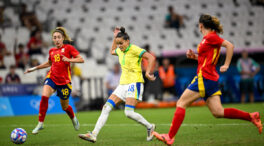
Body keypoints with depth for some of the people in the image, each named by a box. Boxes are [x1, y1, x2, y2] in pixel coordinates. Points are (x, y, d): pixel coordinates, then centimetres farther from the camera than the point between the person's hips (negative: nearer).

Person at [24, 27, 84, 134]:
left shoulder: (68, 48, -2)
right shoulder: (52, 51, 12)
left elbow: (81, 59, -8)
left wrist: (69, 60, -23)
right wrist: (34, 68, 29)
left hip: (64, 81, -3)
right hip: (52, 77, 3)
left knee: (65, 107, 9)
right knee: (44, 96, -25)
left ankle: (73, 119, 43)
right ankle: (40, 123, -18)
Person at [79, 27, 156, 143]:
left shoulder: (134, 49, -8)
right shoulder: (120, 51, 15)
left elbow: (151, 58, -13)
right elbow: (112, 51, 39)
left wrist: (147, 72, -20)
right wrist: (115, 37, 29)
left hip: (134, 83, -8)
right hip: (123, 84, 8)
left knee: (129, 112, -20)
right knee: (107, 107, -4)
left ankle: (149, 127, 4)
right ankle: (94, 135, -8)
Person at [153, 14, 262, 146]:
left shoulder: (210, 37, -8)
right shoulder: (208, 38, 19)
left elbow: (229, 45, -16)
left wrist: (226, 65, -16)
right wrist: (194, 56, 12)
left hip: (204, 78, -9)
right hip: (212, 79, 9)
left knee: (181, 104, -6)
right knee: (218, 112, 4)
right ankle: (251, 117, 0)